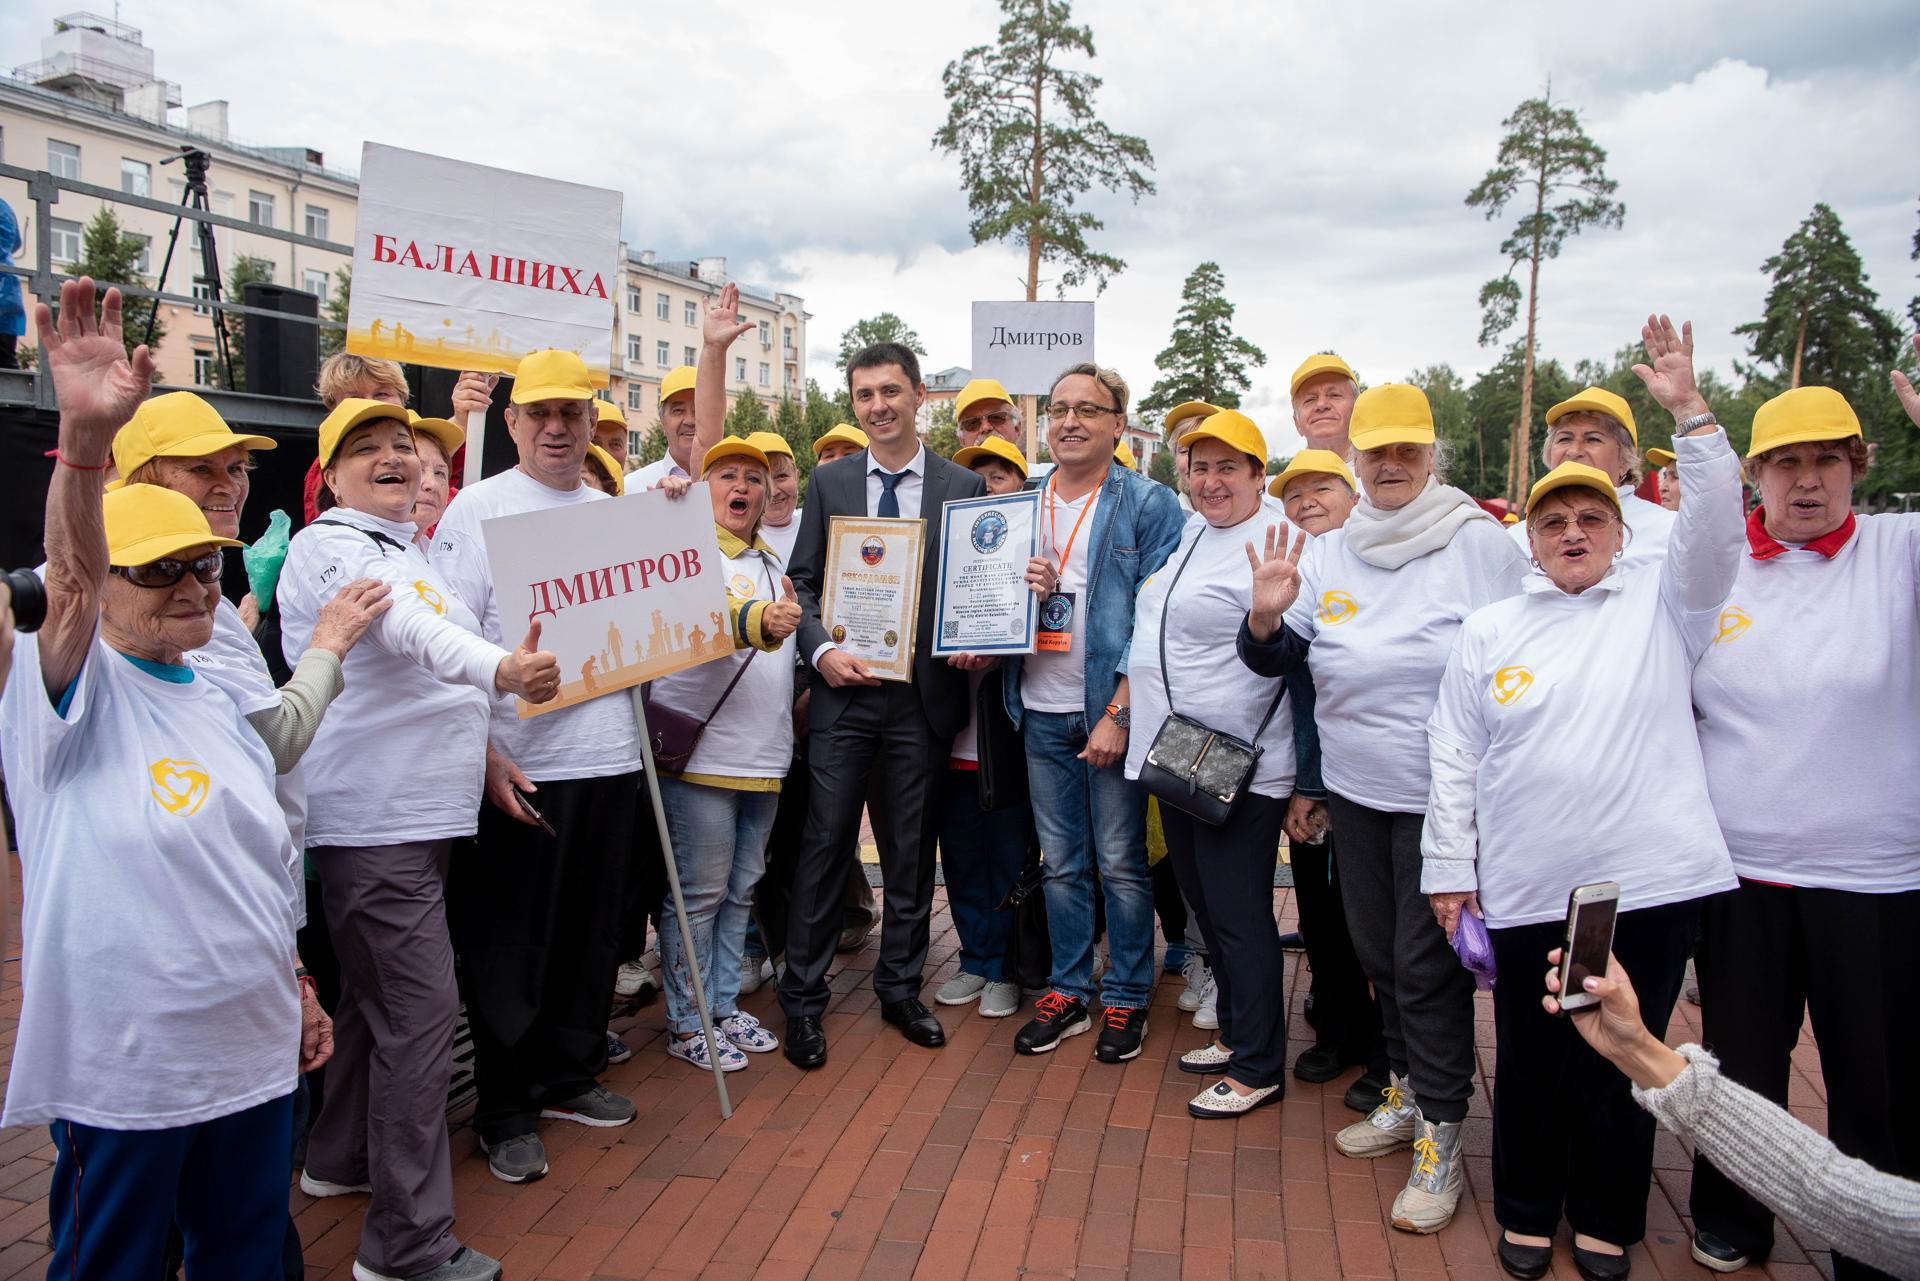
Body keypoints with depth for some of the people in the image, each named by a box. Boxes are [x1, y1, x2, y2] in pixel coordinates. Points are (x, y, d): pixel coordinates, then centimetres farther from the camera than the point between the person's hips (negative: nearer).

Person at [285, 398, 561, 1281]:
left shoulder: (408, 551, 18)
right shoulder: (329, 546, -12)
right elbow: (409, 629, -33)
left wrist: (480, 745, 17)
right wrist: (499, 670, -48)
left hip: (421, 810, 10)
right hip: (372, 818, -10)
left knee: (378, 992, 21)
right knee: (420, 1009, -9)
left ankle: (340, 1158, 39)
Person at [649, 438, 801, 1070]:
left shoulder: (772, 563, 18)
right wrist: (761, 620, -42)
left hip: (764, 757, 7)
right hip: (703, 752, -7)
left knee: (740, 891, 14)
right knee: (700, 894, -1)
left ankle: (723, 1007, 26)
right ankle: (686, 1023, 12)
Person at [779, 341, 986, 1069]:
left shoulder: (963, 487, 5)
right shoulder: (828, 482, 6)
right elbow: (802, 581, 5)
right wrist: (821, 649, -10)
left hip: (925, 692, 1)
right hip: (845, 689, 0)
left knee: (912, 849, 10)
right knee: (825, 843, 1)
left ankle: (901, 988, 26)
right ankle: (802, 1000, 13)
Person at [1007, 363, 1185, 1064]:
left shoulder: (1150, 505, -6)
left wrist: (1120, 714, -16)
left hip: (1113, 711, -4)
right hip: (1042, 713, 5)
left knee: (1121, 862, 5)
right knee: (1060, 862, 13)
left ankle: (1126, 999, 19)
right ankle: (1066, 990, 25)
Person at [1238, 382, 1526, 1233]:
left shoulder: (1481, 544, -9)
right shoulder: (1329, 551, 5)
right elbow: (1276, 660, 8)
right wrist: (1266, 618, -15)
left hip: (1443, 797, -5)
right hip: (1353, 789, 5)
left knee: (1428, 963, 1)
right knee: (1376, 949, 17)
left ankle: (1440, 1137, 17)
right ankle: (1408, 1091, 38)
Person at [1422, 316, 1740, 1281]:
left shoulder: (1661, 605, 5)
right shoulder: (1489, 632, 7)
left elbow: (1714, 531, -13)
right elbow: (1454, 758, 6)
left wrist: (1688, 410, -19)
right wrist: (1450, 868, 3)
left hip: (1651, 881, 0)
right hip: (1528, 891, 1)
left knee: (1626, 1061, 12)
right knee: (1532, 1060, 11)